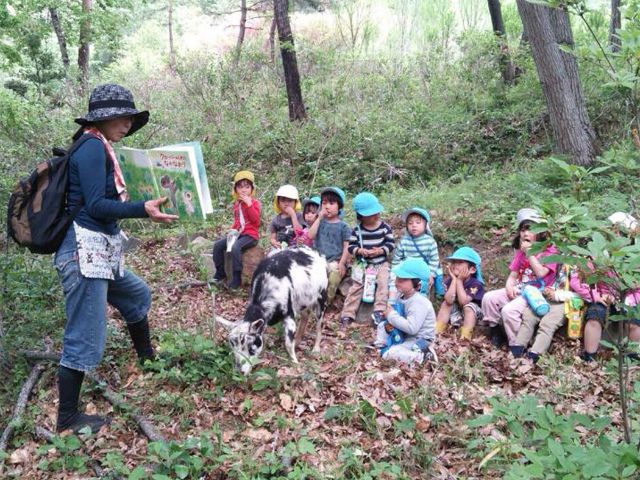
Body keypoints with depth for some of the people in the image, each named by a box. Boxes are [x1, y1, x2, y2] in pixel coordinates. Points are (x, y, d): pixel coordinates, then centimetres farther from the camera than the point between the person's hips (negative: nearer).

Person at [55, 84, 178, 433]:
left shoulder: (97, 147, 16)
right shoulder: (93, 146, -13)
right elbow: (95, 205, -19)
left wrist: (145, 204, 21)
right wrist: (142, 210, -26)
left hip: (102, 252, 11)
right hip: (85, 252, -11)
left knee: (137, 296, 29)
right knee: (85, 338, -4)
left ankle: (147, 358, 49)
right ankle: (67, 419, 8)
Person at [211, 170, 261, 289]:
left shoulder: (254, 202, -5)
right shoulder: (236, 203, 16)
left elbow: (256, 219, -20)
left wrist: (249, 204, -25)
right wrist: (232, 229, 10)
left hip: (250, 235, -8)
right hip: (238, 233, 8)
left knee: (235, 247, -33)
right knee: (217, 245, -4)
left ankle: (236, 278, -27)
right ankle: (220, 273, 6)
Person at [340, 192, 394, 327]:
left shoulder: (385, 228, -5)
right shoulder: (357, 230, -5)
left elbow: (390, 244, -3)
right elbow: (350, 246, -3)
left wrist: (380, 250, -21)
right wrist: (360, 251, -24)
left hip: (381, 263, 1)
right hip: (362, 263, 0)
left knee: (383, 283, -17)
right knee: (357, 286, -5)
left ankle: (379, 310, -10)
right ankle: (347, 313, -2)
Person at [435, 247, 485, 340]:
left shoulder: (476, 284, -21)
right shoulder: (449, 281, -10)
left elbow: (463, 302, -33)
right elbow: (449, 300, -28)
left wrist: (459, 280, -28)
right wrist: (454, 280, -26)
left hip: (474, 314, -4)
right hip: (456, 314, 4)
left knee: (468, 307, -32)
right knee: (446, 303, -17)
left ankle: (465, 337, -37)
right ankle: (436, 331, -20)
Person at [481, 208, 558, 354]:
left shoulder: (549, 251, -4)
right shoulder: (520, 252, 17)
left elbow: (540, 273, -18)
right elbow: (513, 275, 14)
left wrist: (529, 253, -15)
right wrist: (509, 285, -8)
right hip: (518, 290, 7)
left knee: (509, 310, -30)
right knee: (488, 298, -11)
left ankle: (517, 345, -15)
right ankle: (495, 331, 2)